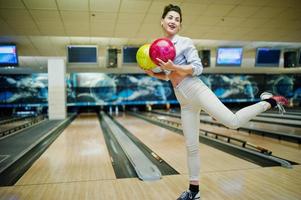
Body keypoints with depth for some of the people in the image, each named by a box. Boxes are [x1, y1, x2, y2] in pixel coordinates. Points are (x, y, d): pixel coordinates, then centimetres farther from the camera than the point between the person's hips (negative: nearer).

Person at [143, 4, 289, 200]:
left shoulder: (185, 42, -2)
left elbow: (198, 68, -10)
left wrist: (173, 67, -21)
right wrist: (152, 73, 4)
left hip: (197, 91, -5)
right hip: (185, 102, 5)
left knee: (233, 121, -22)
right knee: (191, 147, 8)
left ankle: (268, 102, 4)